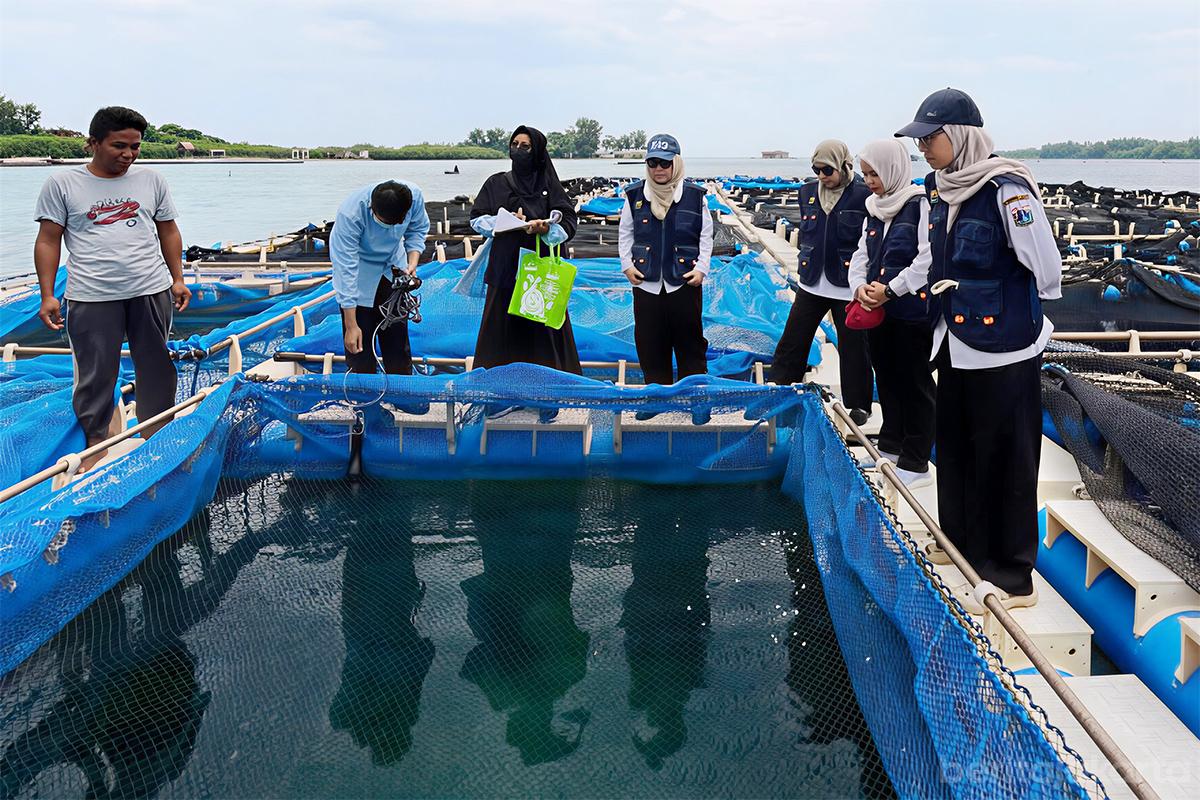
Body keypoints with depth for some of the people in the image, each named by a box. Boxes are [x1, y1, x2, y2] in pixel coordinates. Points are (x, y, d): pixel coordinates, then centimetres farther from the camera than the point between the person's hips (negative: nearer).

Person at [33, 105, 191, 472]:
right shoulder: (62, 183, 2)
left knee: (156, 370, 9)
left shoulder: (151, 180, 10)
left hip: (151, 291, 3)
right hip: (90, 298, -2)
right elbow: (48, 241, 1)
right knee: (95, 376, 3)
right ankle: (96, 444, 17)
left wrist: (178, 279, 8)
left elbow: (168, 232, 16)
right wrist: (47, 296, -6)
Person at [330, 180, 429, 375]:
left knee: (398, 337, 8)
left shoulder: (414, 196, -26)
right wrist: (351, 326, -30)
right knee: (360, 346, -6)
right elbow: (346, 270, -33)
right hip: (361, 274, -3)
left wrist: (412, 262, -21)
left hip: (393, 268, 4)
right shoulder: (350, 215, -36)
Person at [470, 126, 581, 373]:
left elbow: (568, 222, -1)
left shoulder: (549, 184, 6)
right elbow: (477, 218, 7)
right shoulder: (496, 183, 10)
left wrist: (547, 228, -21)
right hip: (505, 268, 1)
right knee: (503, 328, 1)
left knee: (544, 330, -2)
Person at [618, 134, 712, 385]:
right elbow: (625, 234, 11)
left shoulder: (695, 196, -2)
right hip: (646, 282, 2)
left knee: (690, 342, 6)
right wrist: (627, 265, -1)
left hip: (684, 282, -2)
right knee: (650, 344, 9)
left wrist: (701, 268, -6)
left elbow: (706, 236, 4)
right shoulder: (635, 195, 2)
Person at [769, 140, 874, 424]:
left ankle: (858, 406, 21)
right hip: (812, 282, 5)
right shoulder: (809, 191, 7)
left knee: (853, 348, 7)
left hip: (848, 286, -5)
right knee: (791, 343, 8)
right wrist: (806, 261, 13)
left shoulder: (864, 195, -10)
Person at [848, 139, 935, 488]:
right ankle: (889, 449, 32)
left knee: (914, 384, 1)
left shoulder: (921, 205, -11)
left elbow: (929, 259, -19)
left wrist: (890, 290, -18)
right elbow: (861, 255, 13)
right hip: (876, 312, 8)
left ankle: (915, 465, 9)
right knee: (886, 380, 17)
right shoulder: (874, 210, 13)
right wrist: (860, 286, -6)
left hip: (912, 312, -7)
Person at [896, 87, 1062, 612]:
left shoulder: (1007, 190, -17)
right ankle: (964, 553, 32)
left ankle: (1011, 577, 13)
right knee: (956, 452, 16)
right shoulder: (942, 193, 8)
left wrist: (1019, 313, -2)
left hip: (1002, 350, -8)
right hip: (956, 346, 8)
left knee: (1004, 462, 1)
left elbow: (1046, 268, -15)